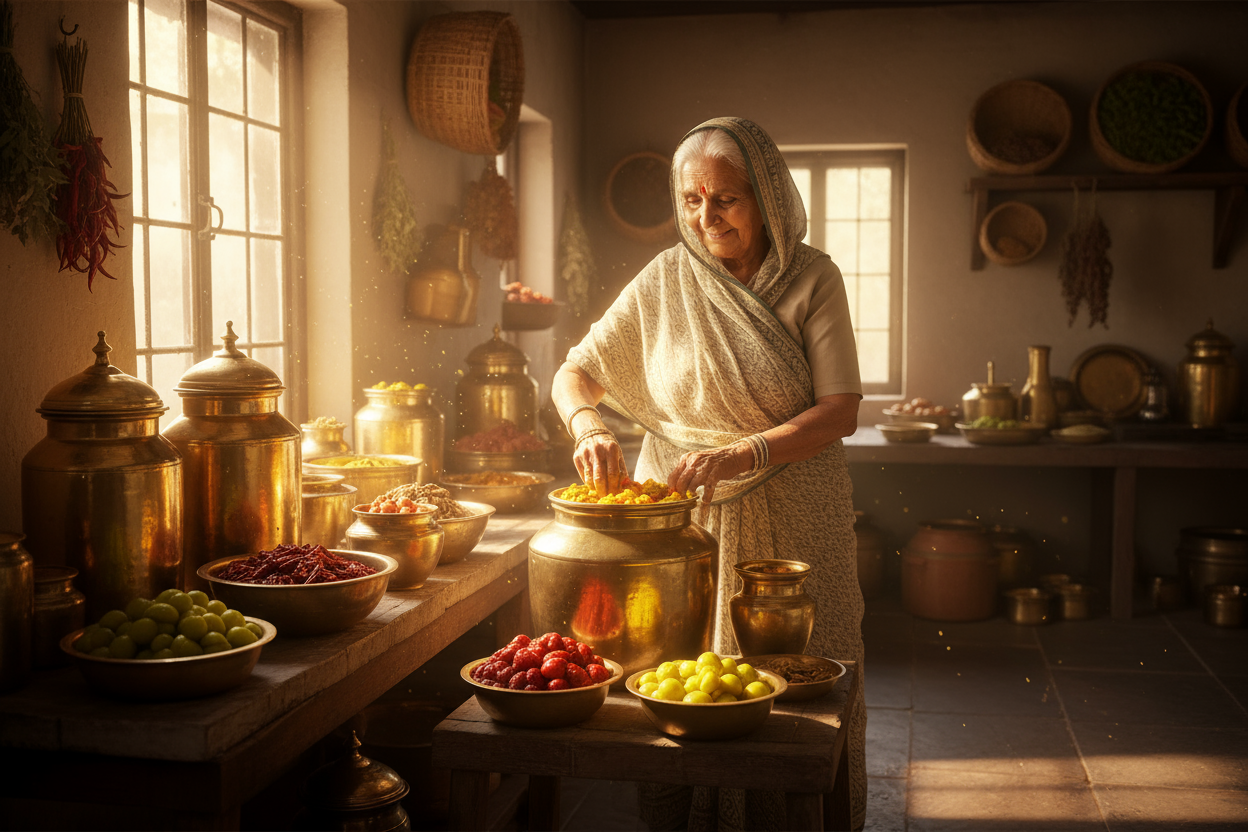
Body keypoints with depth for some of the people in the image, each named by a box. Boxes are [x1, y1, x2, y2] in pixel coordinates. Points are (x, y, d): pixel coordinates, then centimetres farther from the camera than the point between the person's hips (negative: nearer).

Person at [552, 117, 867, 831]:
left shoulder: (812, 279, -3)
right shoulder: (666, 281, 1)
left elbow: (841, 410, -10)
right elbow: (574, 373, 5)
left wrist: (741, 455, -24)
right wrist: (589, 427, -17)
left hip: (793, 526, -1)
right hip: (680, 516, 1)